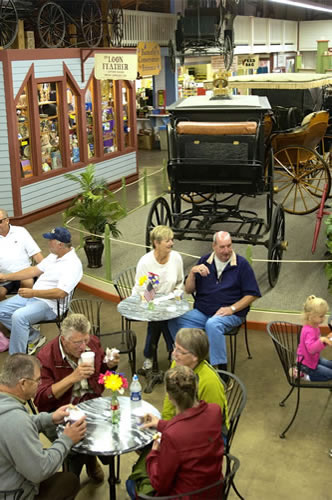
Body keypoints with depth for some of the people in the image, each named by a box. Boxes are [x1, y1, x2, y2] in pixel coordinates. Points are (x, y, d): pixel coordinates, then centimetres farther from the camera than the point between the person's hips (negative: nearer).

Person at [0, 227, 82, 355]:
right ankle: (34, 337, 15)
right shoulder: (54, 256, 11)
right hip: (32, 296, 10)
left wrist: (33, 293, -28)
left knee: (19, 316, -32)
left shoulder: (72, 264, -19)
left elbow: (61, 293, -27)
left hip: (49, 304, -10)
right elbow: (34, 270, 16)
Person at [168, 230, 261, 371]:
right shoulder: (205, 261, 11)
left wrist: (232, 308, -13)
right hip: (201, 312, 4)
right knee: (175, 321, -20)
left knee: (213, 324, -38)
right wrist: (193, 272, -9)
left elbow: (252, 294, -2)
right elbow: (189, 290, 10)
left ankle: (222, 370, -28)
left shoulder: (241, 264, 0)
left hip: (231, 314, -4)